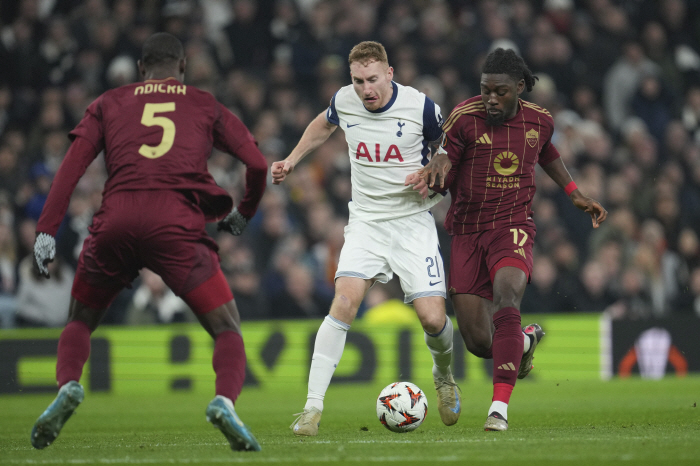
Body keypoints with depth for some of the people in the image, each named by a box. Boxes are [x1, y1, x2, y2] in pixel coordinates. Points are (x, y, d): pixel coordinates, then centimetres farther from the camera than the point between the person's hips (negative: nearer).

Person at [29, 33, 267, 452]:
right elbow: (257, 164, 16)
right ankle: (225, 400, -24)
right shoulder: (206, 106, 22)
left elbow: (73, 164, 10)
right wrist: (243, 214, 34)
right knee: (228, 330, 6)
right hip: (177, 224, -2)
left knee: (80, 322, 24)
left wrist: (47, 230, 5)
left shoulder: (110, 104, 23)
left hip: (116, 221, 2)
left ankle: (68, 386, -5)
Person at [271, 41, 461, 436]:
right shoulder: (344, 101, -4)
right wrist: (292, 160, 16)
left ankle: (444, 374, 27)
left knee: (433, 318, -10)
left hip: (413, 221, -2)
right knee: (344, 303, -20)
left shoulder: (420, 107, -12)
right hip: (366, 221, 2)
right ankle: (313, 407, -17)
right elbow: (324, 125, 22)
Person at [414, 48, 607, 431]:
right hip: (466, 232, 0)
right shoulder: (465, 117, -8)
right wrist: (437, 166, -28)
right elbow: (443, 178, -5)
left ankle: (500, 406, -34)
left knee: (506, 298, -32)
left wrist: (576, 195, 26)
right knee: (478, 342, -3)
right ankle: (525, 341, 36)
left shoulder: (539, 121, 2)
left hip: (513, 228, 0)